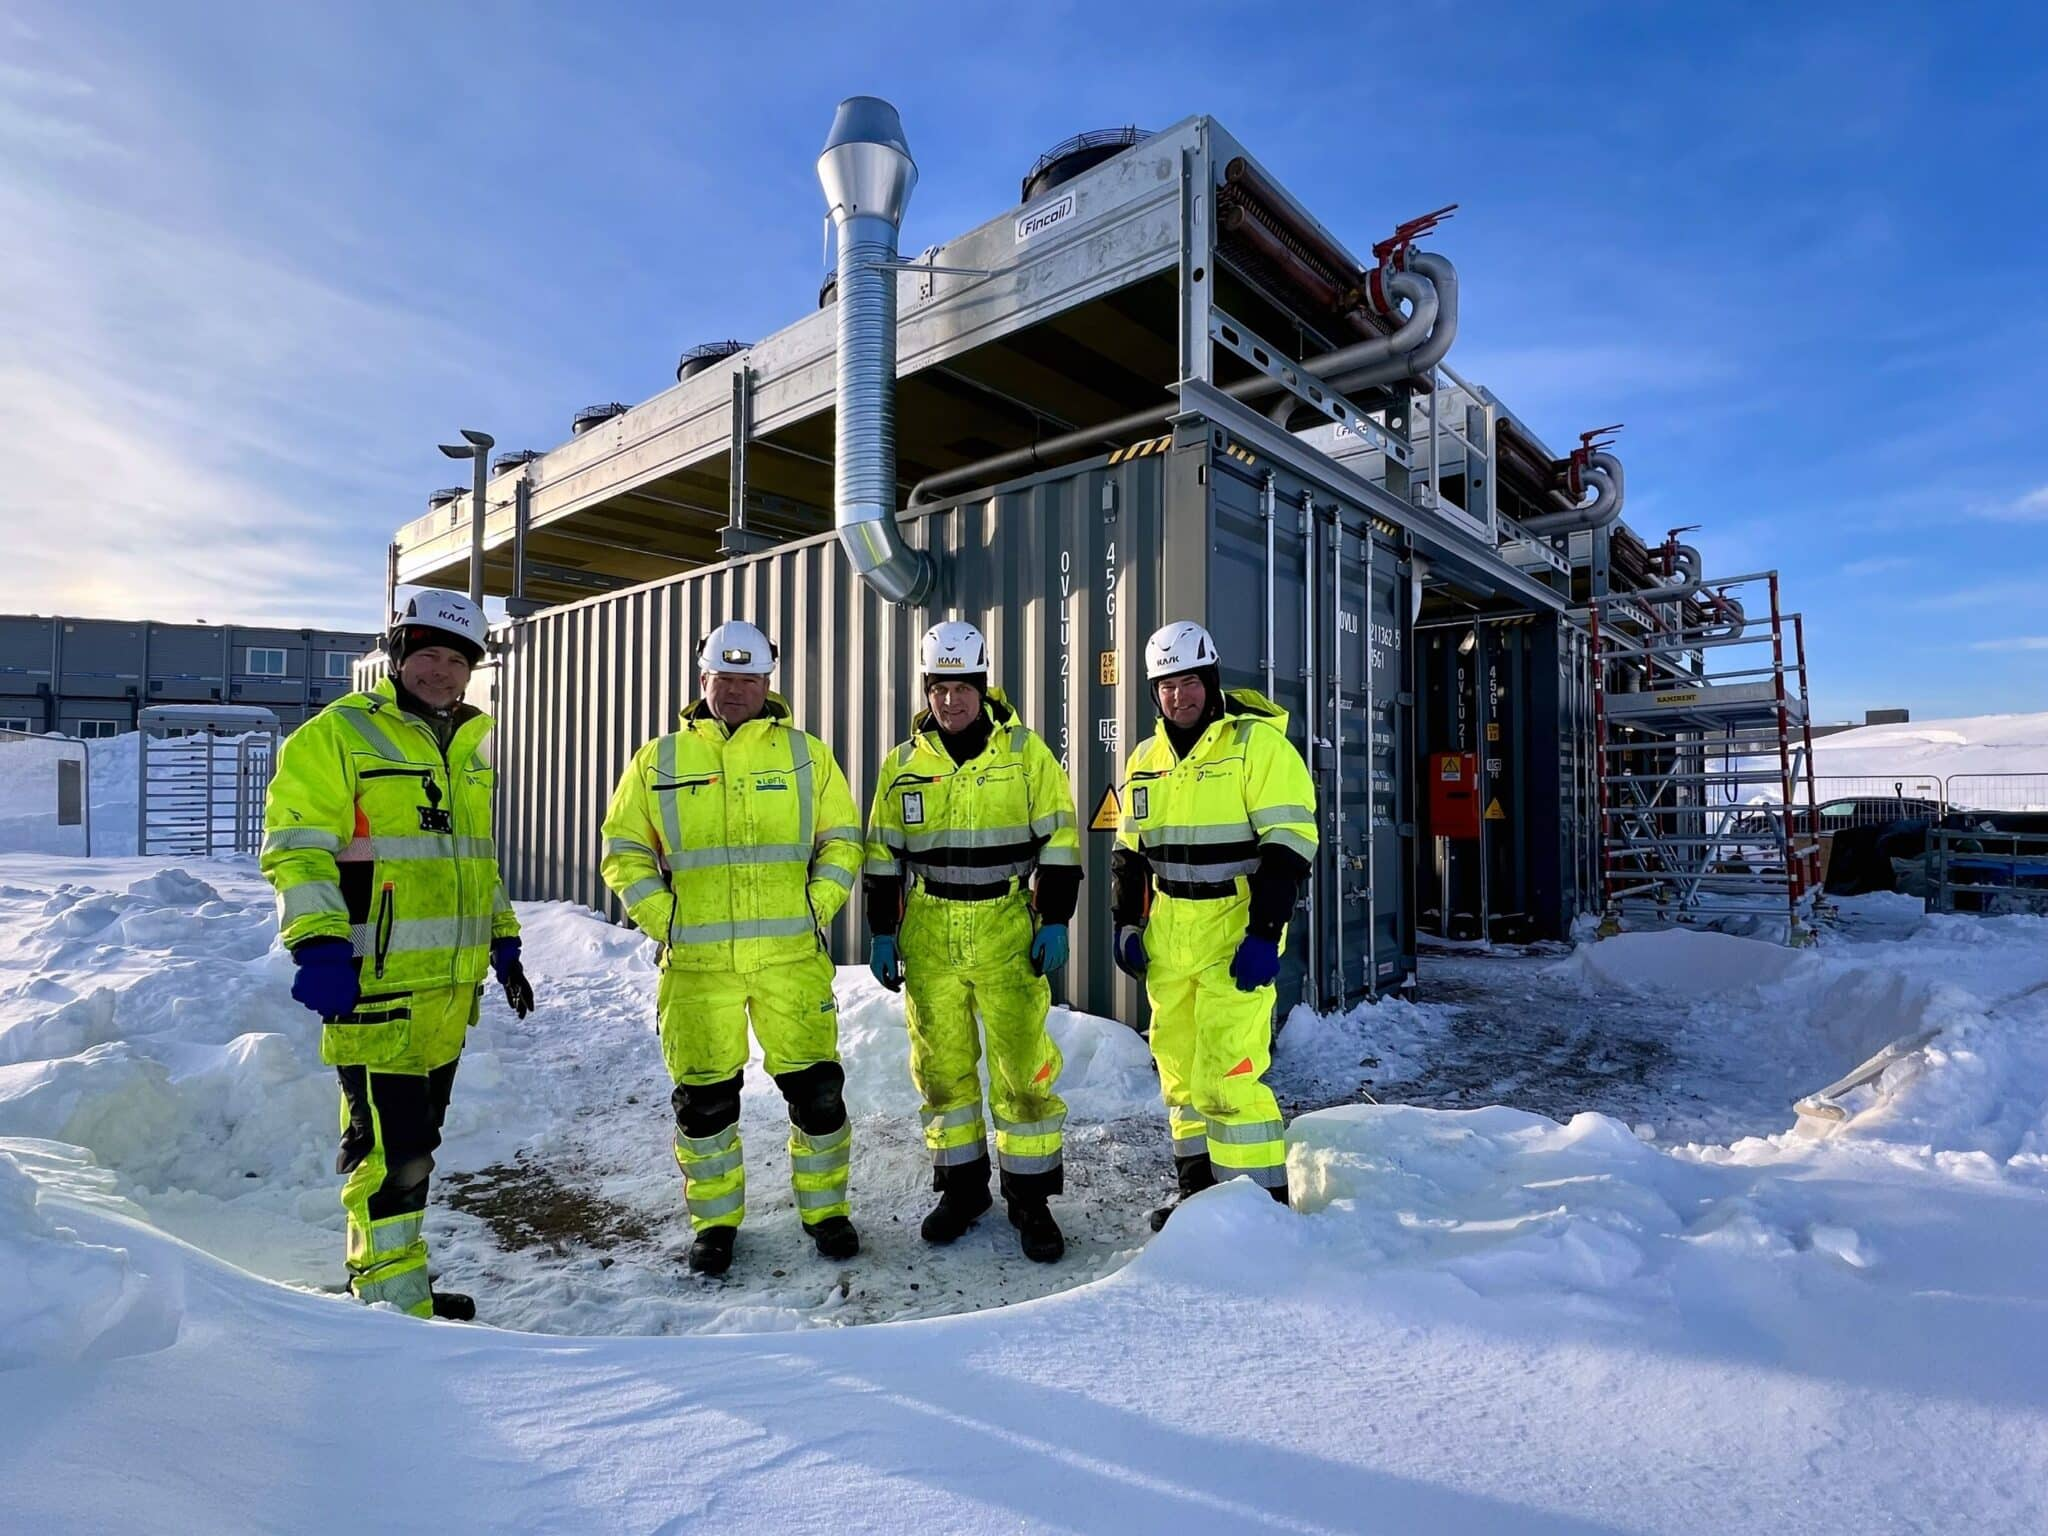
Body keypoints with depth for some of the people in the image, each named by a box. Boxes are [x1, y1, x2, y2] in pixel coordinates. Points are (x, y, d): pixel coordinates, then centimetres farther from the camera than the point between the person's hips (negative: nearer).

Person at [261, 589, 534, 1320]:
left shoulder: (470, 746, 16)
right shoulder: (339, 734, -6)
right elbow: (294, 848, -11)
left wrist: (504, 943, 19)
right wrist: (318, 947, -21)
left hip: (451, 982, 7)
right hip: (375, 979, -7)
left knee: (415, 1139, 16)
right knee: (388, 1142, -4)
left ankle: (394, 1270, 31)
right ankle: (394, 1301, 9)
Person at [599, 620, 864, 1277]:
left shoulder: (806, 754, 6)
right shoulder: (658, 760, 7)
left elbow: (841, 840, 7)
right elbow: (625, 852, 8)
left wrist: (814, 910, -3)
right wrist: (663, 921, -3)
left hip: (791, 957, 0)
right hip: (696, 963, 1)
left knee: (814, 1087, 5)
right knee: (704, 1095, 9)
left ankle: (825, 1208, 27)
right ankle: (714, 1219, 31)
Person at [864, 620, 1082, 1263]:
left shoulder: (1025, 751, 0)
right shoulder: (903, 763, 8)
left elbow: (1059, 841, 0)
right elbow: (882, 855, 12)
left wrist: (1054, 922, -7)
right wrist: (881, 932, 7)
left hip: (1007, 933, -2)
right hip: (928, 937, 3)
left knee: (1024, 1064, 0)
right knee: (941, 1065, 11)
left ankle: (1030, 1196, 17)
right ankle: (961, 1185, 29)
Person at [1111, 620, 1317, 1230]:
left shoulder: (1258, 742, -8)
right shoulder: (1146, 759, 12)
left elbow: (1287, 843, -13)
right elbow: (1129, 852, 19)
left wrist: (1264, 934, -18)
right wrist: (1126, 924, 12)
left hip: (1236, 933, -6)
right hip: (1167, 938, 7)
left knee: (1226, 1073, -9)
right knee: (1179, 1067, 14)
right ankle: (1199, 1190, 30)